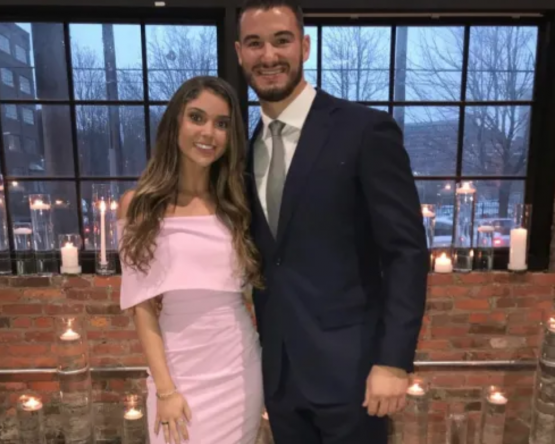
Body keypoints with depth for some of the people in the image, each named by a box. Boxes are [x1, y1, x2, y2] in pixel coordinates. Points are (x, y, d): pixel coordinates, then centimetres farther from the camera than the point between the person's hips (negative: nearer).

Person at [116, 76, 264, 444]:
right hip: (178, 368, -1)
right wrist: (165, 389, -8)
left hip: (240, 366, 2)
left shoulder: (238, 202, 1)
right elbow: (143, 306, -5)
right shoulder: (139, 204, -5)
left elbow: (259, 284, 4)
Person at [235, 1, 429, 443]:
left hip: (349, 366, -5)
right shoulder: (246, 144, 5)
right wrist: (262, 345, 9)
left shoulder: (366, 130, -12)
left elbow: (408, 251, -13)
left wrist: (394, 360, -15)